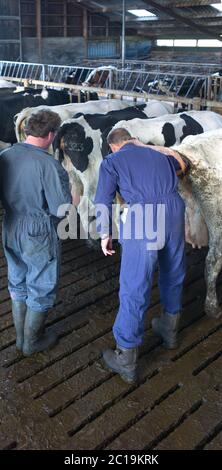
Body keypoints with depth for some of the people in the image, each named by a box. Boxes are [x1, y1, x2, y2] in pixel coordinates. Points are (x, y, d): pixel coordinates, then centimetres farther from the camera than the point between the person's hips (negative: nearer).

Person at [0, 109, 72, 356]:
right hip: (39, 236, -6)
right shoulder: (49, 164, -23)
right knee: (41, 290, 14)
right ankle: (32, 342, 31)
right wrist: (72, 199, -1)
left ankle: (21, 337, 39)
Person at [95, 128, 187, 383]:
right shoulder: (158, 154, 24)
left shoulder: (111, 162, 12)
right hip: (175, 210, 5)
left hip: (143, 218, -4)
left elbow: (102, 202, 5)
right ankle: (169, 330, 47)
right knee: (173, 276, 25)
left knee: (134, 289, 3)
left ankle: (126, 361, 14)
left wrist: (104, 235, 13)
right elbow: (181, 166, 46)